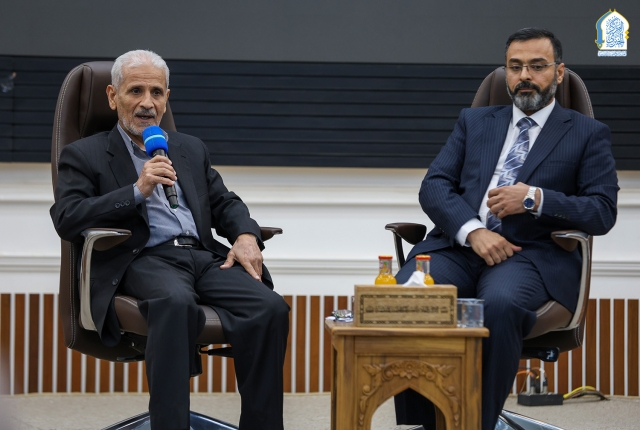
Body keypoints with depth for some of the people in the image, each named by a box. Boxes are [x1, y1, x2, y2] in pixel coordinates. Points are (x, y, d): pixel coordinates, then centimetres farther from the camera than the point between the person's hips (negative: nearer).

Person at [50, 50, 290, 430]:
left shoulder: (192, 149, 28)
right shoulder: (84, 156, 13)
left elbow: (225, 203, 25)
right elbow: (67, 220, -1)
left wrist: (246, 236, 2)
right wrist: (137, 191, -10)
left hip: (205, 256, 5)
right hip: (144, 260, -5)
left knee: (270, 308, -25)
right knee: (176, 302, -40)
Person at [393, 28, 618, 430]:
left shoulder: (589, 134, 14)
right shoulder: (474, 122, 22)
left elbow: (602, 212, 3)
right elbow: (434, 186, 10)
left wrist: (535, 199, -12)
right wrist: (473, 230, -10)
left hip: (530, 255, -3)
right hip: (458, 246, 3)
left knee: (501, 305, -38)